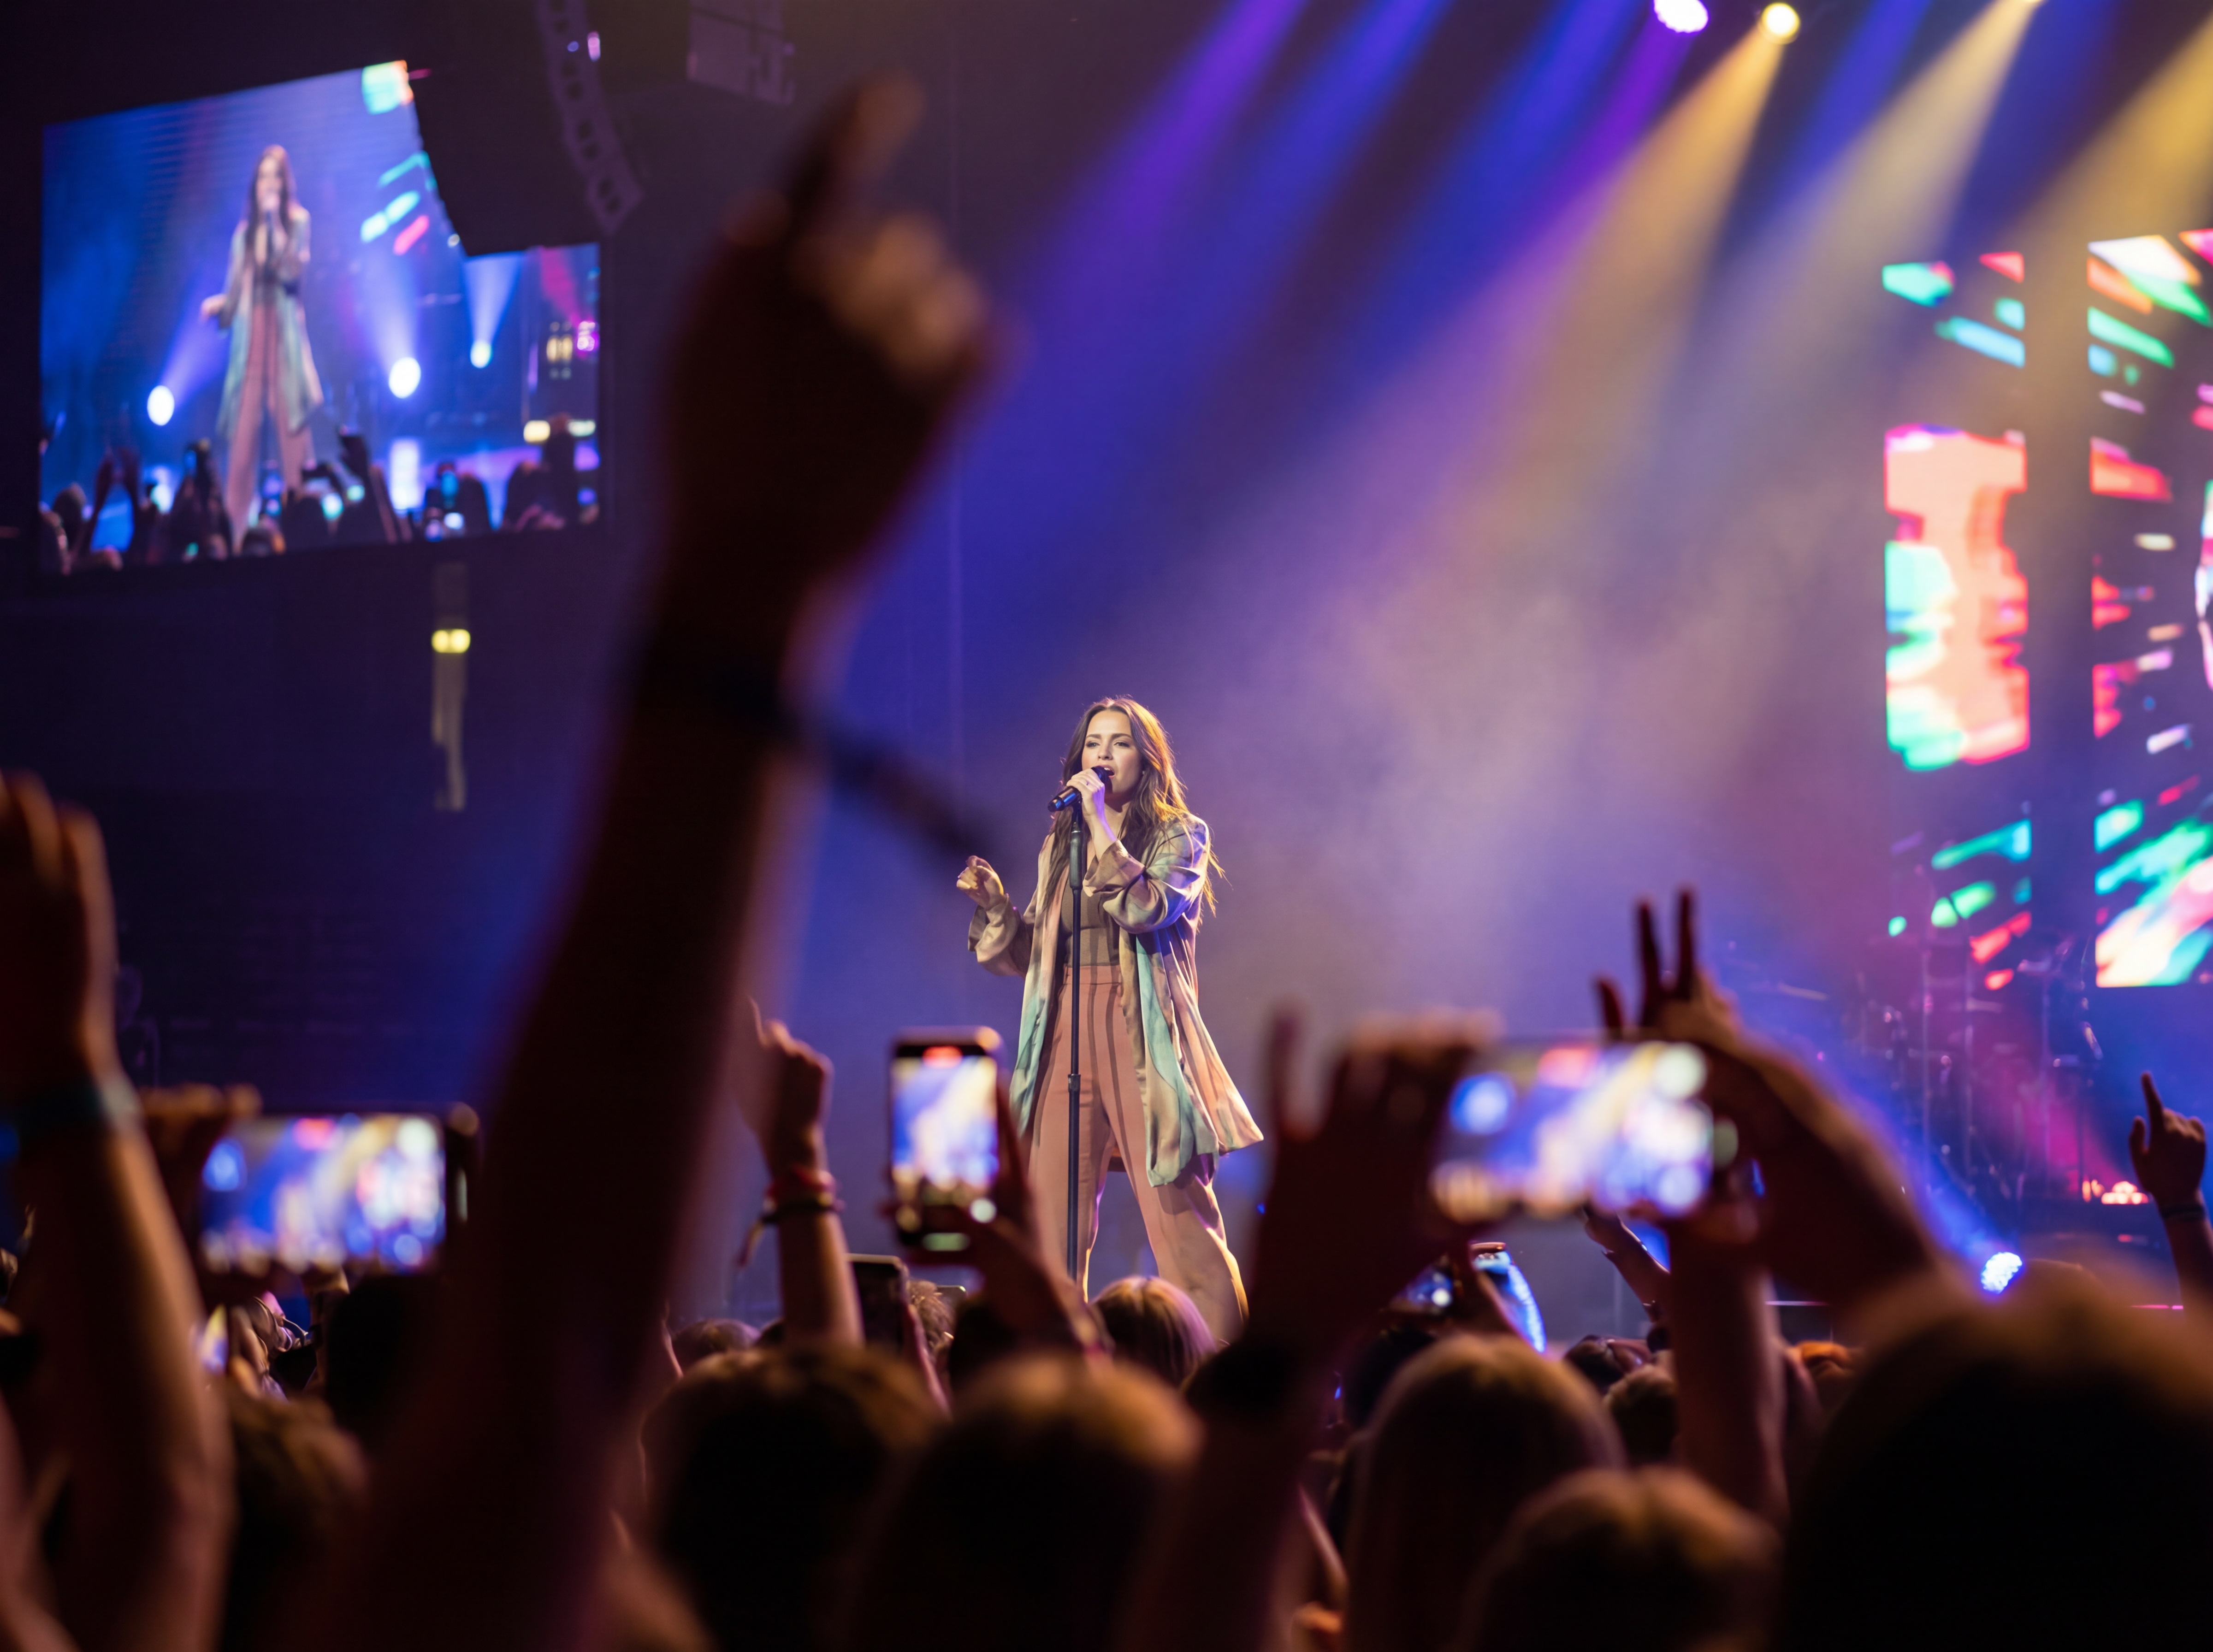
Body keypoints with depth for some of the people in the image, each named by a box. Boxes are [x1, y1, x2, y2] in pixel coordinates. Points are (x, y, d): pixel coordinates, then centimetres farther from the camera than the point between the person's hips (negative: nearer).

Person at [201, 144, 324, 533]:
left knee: (291, 425, -7)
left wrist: (275, 221, -13)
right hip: (249, 337, 3)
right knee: (243, 432, -2)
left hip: (284, 335, -3)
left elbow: (293, 270, -13)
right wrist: (218, 305, -6)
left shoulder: (297, 221, 4)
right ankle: (234, 523, -1)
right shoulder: (244, 232, 13)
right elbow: (235, 291, 14)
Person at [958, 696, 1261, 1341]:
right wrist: (995, 904, 4)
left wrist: (1102, 827, -13)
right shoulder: (1060, 846, 19)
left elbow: (1150, 910, -13)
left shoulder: (1178, 835, 6)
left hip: (1143, 1036, -4)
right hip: (1065, 1034, 4)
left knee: (1179, 1217, -10)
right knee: (1052, 1219, -3)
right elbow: (1032, 952, 20)